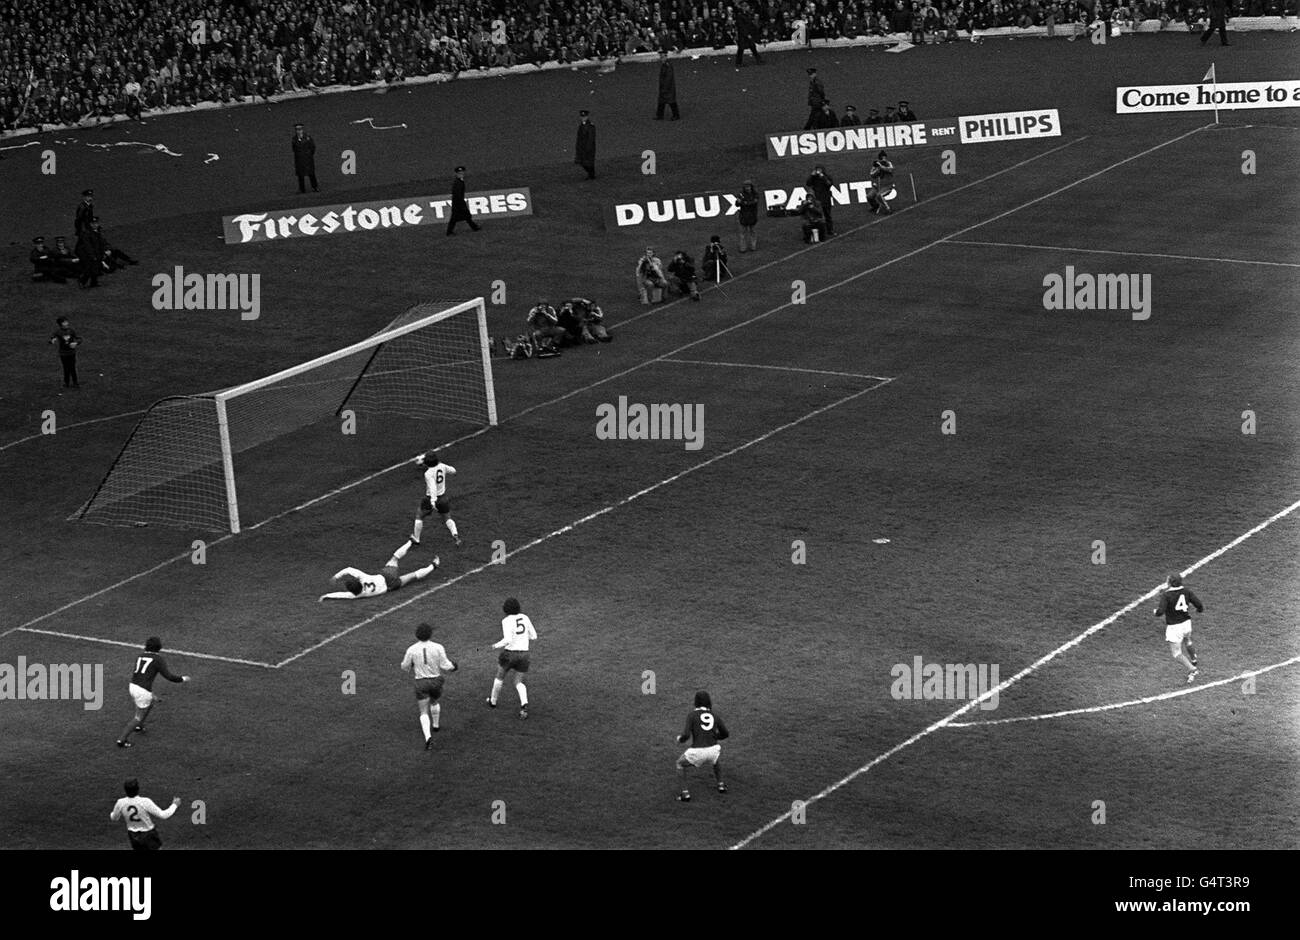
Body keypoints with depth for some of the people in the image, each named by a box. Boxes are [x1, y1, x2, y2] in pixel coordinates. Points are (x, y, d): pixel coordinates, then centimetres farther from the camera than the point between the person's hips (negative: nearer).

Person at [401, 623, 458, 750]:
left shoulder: (411, 649, -11)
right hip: (436, 681, 1)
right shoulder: (438, 647, -12)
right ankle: (435, 725, 49)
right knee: (435, 702, 34)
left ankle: (428, 737, -20)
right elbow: (446, 665, -11)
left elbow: (404, 667, 1)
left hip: (421, 682, -1)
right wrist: (452, 667, 12)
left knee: (424, 713, 1)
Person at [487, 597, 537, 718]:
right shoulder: (524, 617, 2)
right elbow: (533, 636, 7)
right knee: (518, 683, 14)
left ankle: (493, 701, 41)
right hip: (524, 653, 4)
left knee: (499, 677, 22)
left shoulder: (507, 621, -15)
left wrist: (496, 645, -6)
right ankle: (524, 704, -13)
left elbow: (507, 640, -24)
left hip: (510, 653, -4)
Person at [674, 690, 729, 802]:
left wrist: (680, 739, 14)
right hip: (713, 750, 4)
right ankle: (720, 785, 39)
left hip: (697, 752, -4)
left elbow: (686, 735, -9)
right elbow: (725, 734, 22)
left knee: (680, 764, 25)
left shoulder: (691, 715, 0)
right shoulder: (714, 716, 13)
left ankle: (685, 793, 15)